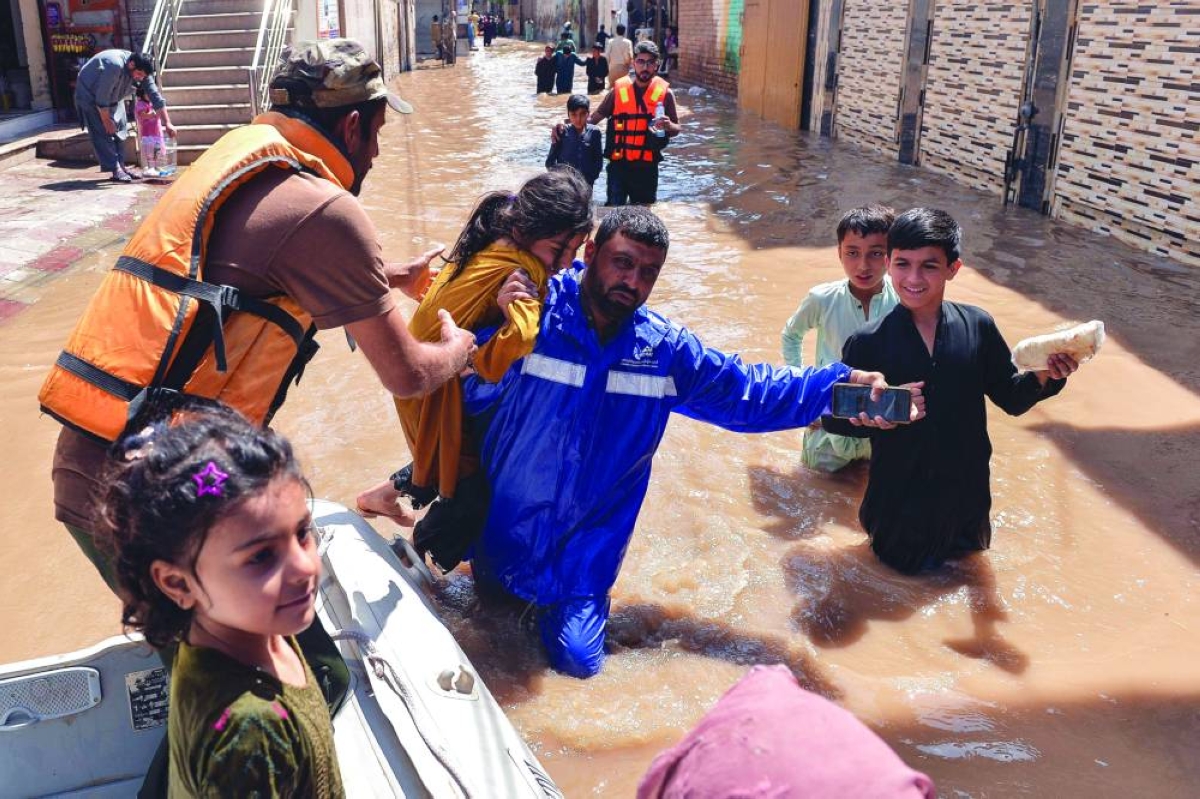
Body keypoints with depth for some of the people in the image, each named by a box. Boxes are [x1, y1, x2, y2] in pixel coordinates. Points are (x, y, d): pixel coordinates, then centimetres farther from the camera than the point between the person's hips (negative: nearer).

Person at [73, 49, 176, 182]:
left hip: (113, 97, 7)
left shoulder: (141, 71, -18)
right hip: (90, 94, -7)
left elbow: (155, 96, -11)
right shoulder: (114, 66, -39)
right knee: (103, 132, -12)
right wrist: (106, 121, -22)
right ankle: (115, 170, -14)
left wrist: (167, 123, -15)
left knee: (119, 129, 3)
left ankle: (121, 166, 9)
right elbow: (102, 98, -33)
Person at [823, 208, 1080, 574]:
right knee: (905, 567, 18)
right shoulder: (867, 342, -16)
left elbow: (1011, 398, 2)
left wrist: (1043, 376, -18)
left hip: (966, 492, 3)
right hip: (898, 500, -2)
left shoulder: (978, 327, -8)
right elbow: (835, 418, -10)